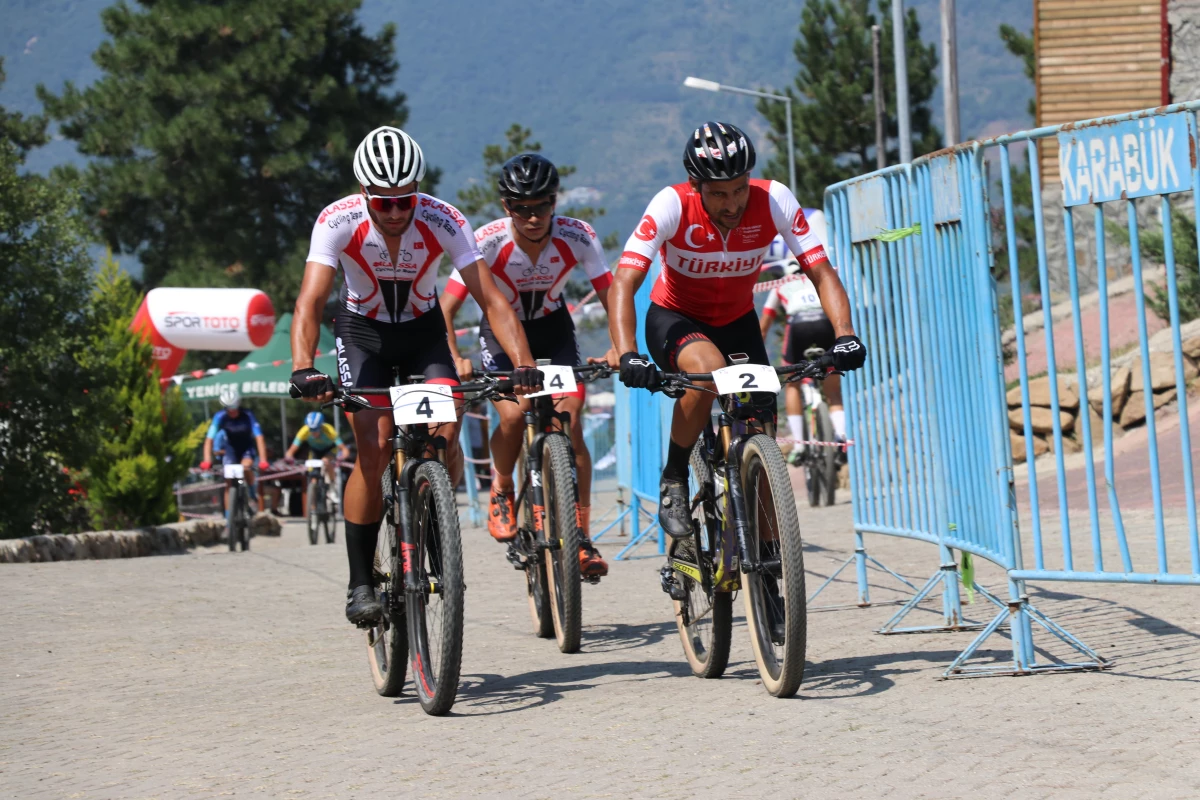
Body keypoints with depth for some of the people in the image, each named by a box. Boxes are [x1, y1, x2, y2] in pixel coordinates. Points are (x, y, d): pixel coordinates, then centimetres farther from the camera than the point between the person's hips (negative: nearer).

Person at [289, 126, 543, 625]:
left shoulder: (443, 222, -25)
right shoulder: (338, 221, -26)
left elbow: (490, 299, -27)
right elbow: (309, 303, -33)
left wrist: (524, 364, -40)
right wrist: (303, 369, -49)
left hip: (423, 330, 1)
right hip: (362, 332, -1)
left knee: (445, 437, -20)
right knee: (374, 451, -18)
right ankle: (360, 584, -7)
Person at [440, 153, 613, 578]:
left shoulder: (577, 237, -24)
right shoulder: (488, 241, -28)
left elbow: (612, 298, -21)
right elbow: (445, 309, -26)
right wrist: (455, 359, -42)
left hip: (553, 328, 1)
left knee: (571, 424, -14)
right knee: (514, 414, -25)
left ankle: (581, 537, -6)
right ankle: (501, 489, 6)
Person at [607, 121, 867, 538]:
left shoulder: (774, 201, -22)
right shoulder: (672, 206, -28)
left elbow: (821, 272, -21)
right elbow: (623, 284, -33)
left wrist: (844, 333, -39)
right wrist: (628, 355, -49)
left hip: (737, 322, 3)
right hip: (675, 319, -3)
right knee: (708, 369, -36)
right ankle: (673, 481, -15)